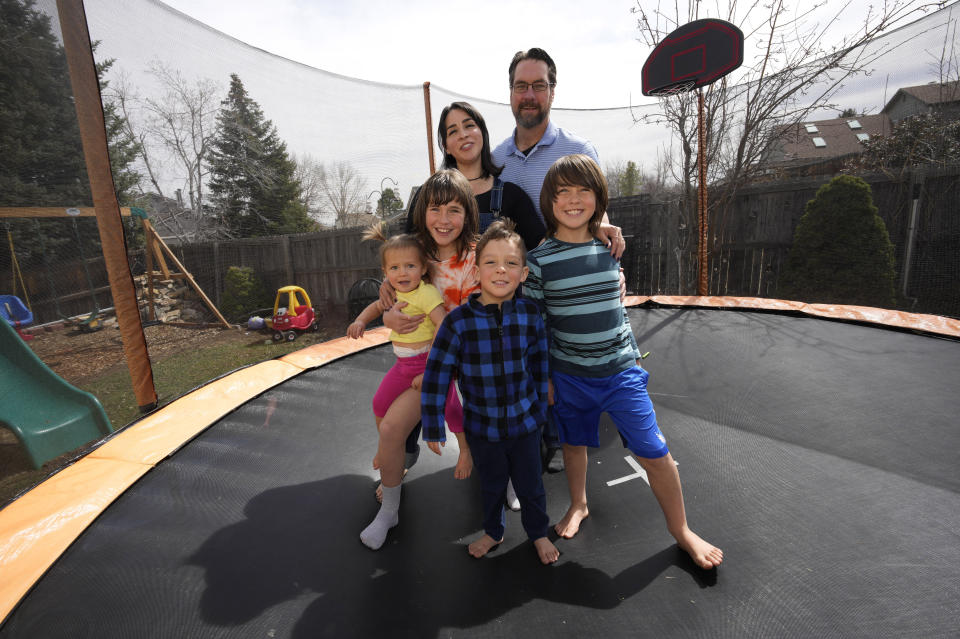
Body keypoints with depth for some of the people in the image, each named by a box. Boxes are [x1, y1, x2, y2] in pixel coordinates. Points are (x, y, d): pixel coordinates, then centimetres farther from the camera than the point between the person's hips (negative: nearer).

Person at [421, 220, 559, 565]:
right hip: (481, 424, 0)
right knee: (491, 485, 23)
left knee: (530, 485, 20)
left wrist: (540, 408, 8)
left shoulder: (530, 314, -13)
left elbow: (539, 365, 0)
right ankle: (492, 532, 51)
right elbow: (436, 375, -14)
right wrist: (433, 428, -9)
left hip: (525, 421, 1)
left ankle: (539, 533, 49)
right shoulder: (458, 320, -20)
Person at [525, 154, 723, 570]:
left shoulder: (609, 247, -1)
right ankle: (578, 505, 46)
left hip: (621, 371, 1)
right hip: (569, 376, -1)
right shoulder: (538, 259, -9)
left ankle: (681, 530, 28)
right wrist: (542, 378, -3)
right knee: (574, 442, 18)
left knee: (654, 453, 3)